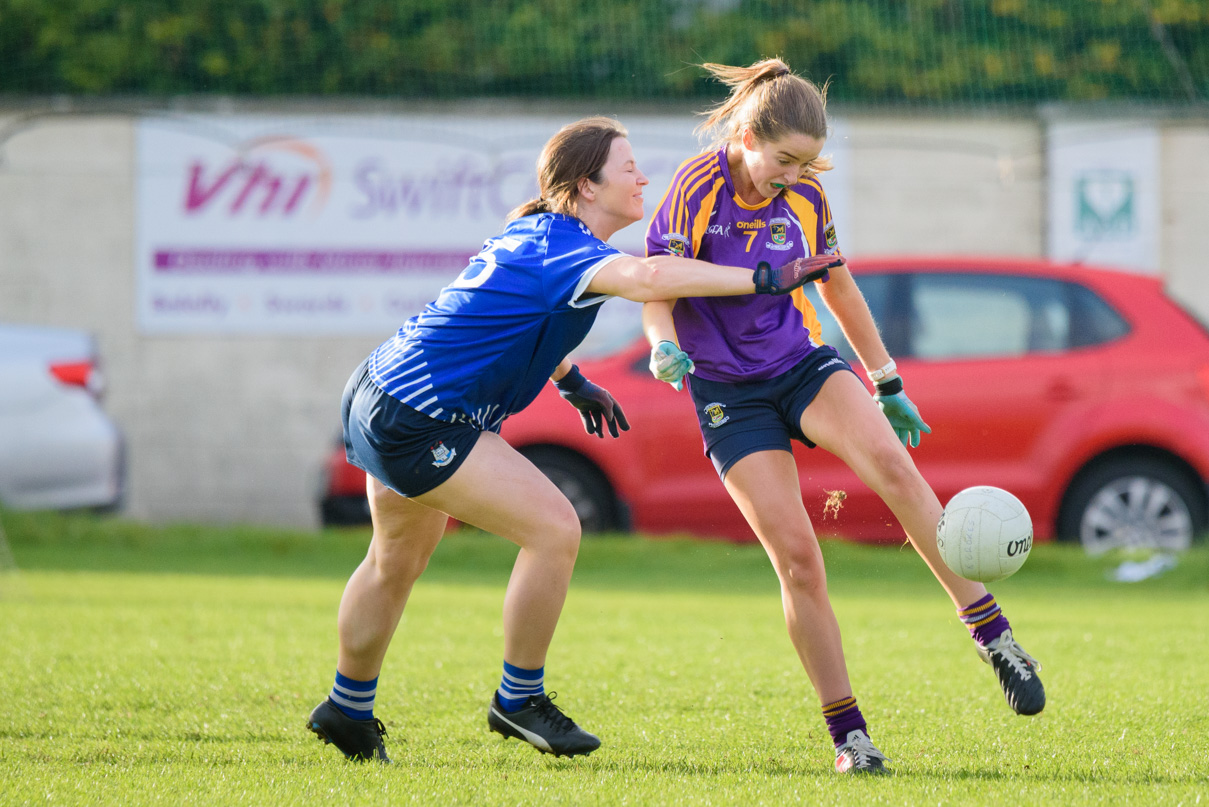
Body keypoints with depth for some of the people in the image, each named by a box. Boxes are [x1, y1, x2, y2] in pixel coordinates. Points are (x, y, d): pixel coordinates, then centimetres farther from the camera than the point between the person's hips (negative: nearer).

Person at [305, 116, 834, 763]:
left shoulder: (537, 234, 10)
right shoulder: (557, 245, -22)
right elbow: (646, 278, -42)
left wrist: (571, 380, 30)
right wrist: (762, 280, -42)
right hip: (417, 421, -11)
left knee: (398, 560, 26)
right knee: (554, 529, -14)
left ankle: (347, 711, 42)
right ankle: (518, 699, -1)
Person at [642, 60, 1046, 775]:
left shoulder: (806, 196, -1)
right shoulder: (696, 190, -13)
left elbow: (839, 289, 13)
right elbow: (656, 291, -11)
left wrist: (889, 385, 17)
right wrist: (665, 344, -34)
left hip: (804, 363, 2)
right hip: (729, 391, -2)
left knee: (891, 462, -28)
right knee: (797, 555, -15)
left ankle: (995, 636, -25)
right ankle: (848, 734, -4)